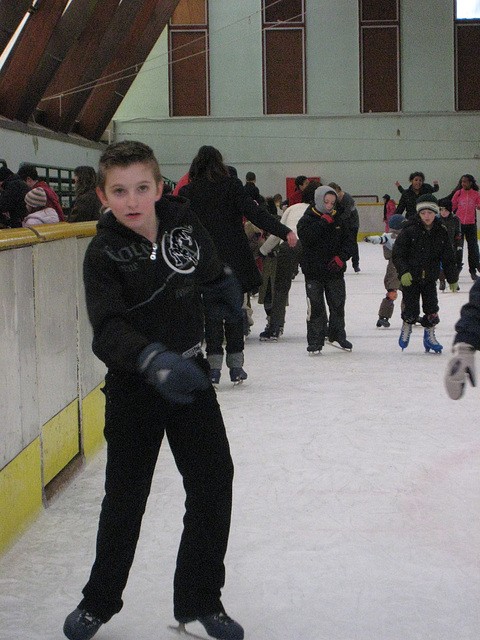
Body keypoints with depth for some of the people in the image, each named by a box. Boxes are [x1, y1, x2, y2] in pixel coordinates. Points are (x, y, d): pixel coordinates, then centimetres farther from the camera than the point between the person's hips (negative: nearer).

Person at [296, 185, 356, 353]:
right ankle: (315, 341, 5)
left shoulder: (340, 220, 8)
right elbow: (306, 237, -21)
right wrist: (324, 222, -20)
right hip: (314, 271, -3)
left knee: (338, 304, 8)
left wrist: (341, 257, -11)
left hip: (335, 271, 3)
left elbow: (349, 242, 6)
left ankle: (337, 336, 25)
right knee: (315, 306, -3)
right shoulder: (307, 219, -2)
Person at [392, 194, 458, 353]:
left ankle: (429, 336, 19)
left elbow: (448, 258, 9)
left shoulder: (441, 232, 2)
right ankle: (406, 328, 27)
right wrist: (403, 272, -20)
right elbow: (397, 254, -10)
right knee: (412, 308, -3)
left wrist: (453, 278, 10)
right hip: (410, 277, -3)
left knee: (431, 307, 1)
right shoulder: (409, 231, -10)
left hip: (430, 278, 3)